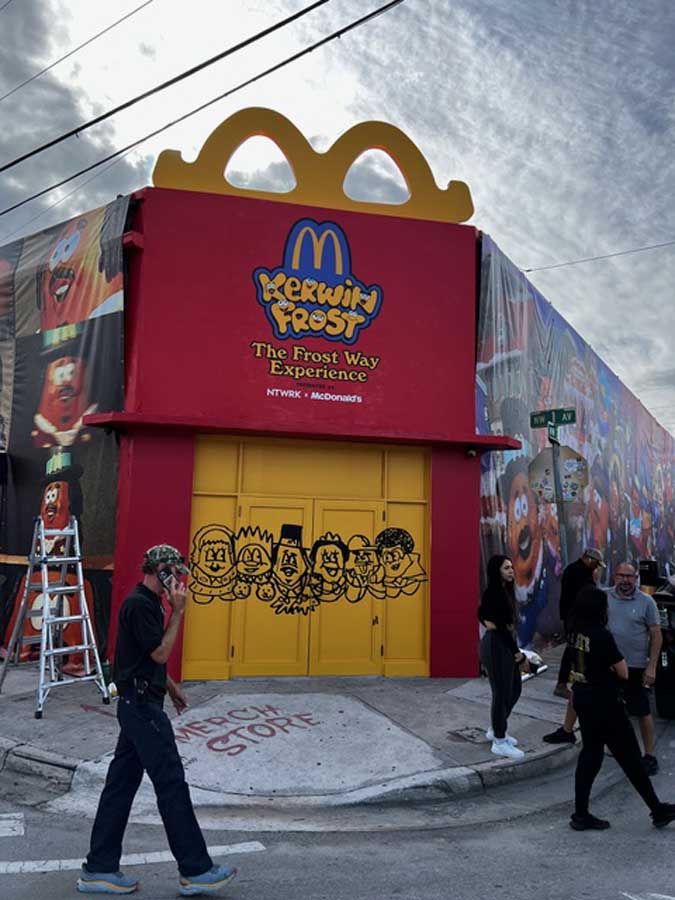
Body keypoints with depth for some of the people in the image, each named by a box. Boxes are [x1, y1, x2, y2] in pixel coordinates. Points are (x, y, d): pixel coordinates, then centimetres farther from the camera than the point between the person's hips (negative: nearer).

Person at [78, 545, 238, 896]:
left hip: (139, 705, 10)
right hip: (142, 706, -10)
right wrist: (178, 611, -17)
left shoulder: (147, 603, 13)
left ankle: (99, 869, 22)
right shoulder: (139, 604, -19)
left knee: (122, 783, 13)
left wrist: (171, 686, 22)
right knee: (171, 784, -4)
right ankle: (195, 870, 5)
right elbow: (160, 653, -18)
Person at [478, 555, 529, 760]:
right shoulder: (494, 593, -19)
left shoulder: (505, 591, 11)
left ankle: (496, 730, 33)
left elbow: (482, 615, 20)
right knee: (502, 693, 0)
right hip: (496, 646, -10)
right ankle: (499, 743, 13)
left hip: (505, 645, 10)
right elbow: (503, 627, -21)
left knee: (515, 689, 17)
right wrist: (519, 654, -16)